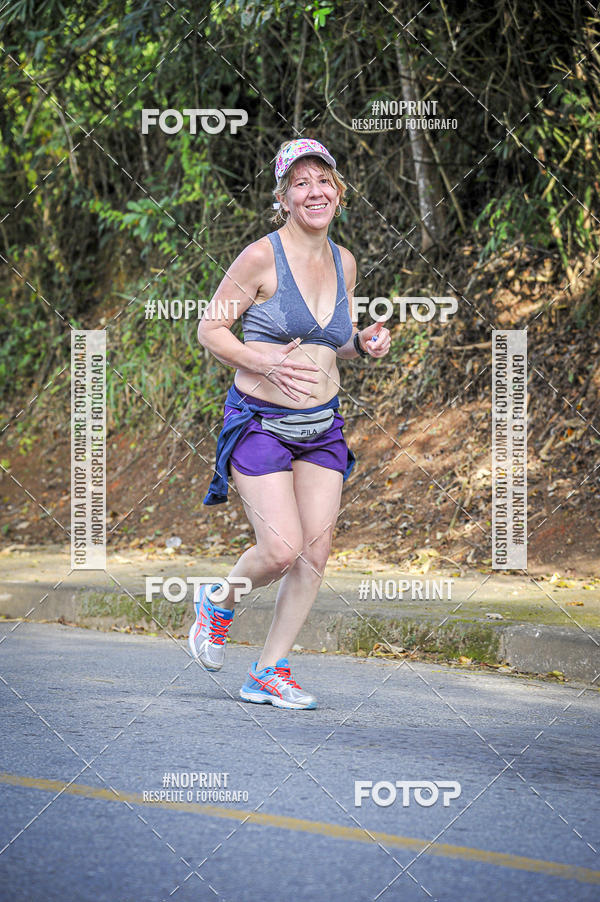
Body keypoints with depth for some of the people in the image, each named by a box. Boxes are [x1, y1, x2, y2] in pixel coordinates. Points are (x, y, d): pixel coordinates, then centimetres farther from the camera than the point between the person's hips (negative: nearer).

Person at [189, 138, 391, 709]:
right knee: (282, 550, -14)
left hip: (323, 426, 6)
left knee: (315, 553, -1)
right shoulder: (262, 258, -11)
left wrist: (364, 345, 0)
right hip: (260, 422, -6)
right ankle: (218, 602, 18)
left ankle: (268, 672, 11)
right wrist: (263, 362, -21)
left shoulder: (343, 263, 8)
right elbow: (209, 330, -6)